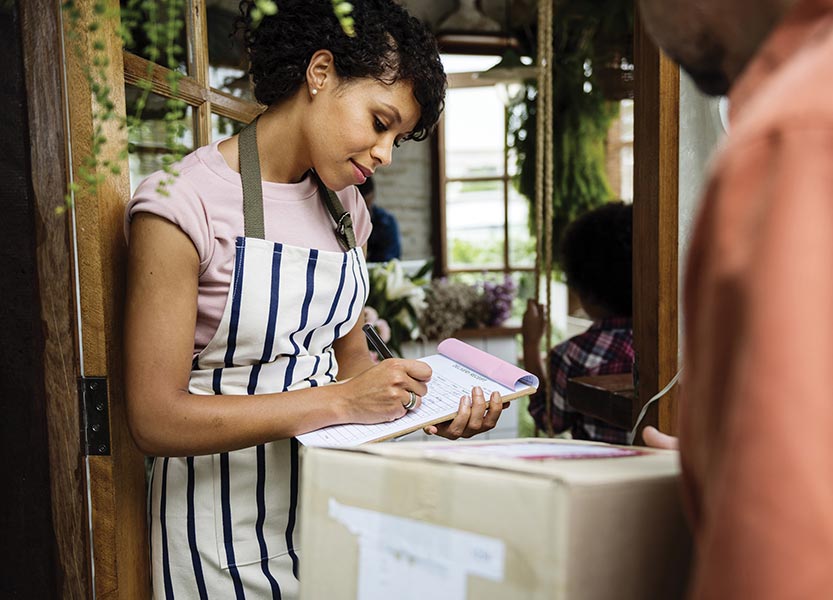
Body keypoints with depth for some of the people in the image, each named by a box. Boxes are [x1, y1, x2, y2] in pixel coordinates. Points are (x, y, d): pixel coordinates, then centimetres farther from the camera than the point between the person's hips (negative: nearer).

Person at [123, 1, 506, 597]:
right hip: (226, 523, -6)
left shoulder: (344, 206, 5)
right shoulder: (181, 203, -17)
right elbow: (156, 419, -21)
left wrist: (428, 406, -10)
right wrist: (340, 402, -26)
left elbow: (349, 356, 10)